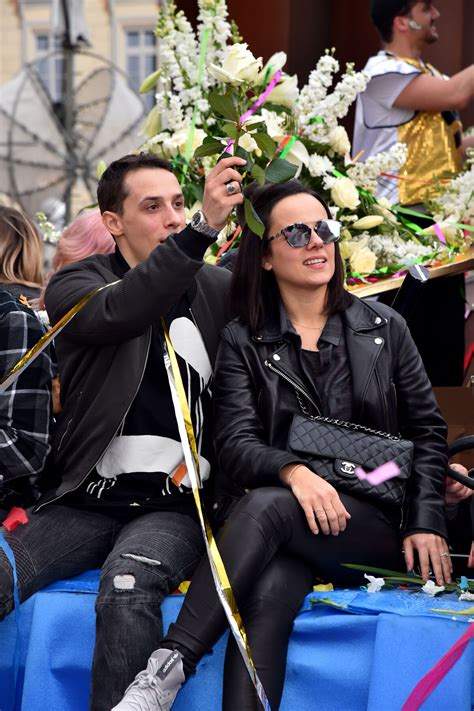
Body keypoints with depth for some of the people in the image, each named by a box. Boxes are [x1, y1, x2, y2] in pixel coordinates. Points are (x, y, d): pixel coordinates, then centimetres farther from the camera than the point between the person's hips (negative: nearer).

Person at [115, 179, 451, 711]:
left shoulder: (385, 329, 13)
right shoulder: (243, 342, 9)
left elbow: (427, 432, 12)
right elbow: (236, 444, -2)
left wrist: (426, 524, -3)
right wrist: (292, 471, -24)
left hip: (375, 529, -1)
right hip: (283, 527, 1)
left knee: (265, 505, -33)